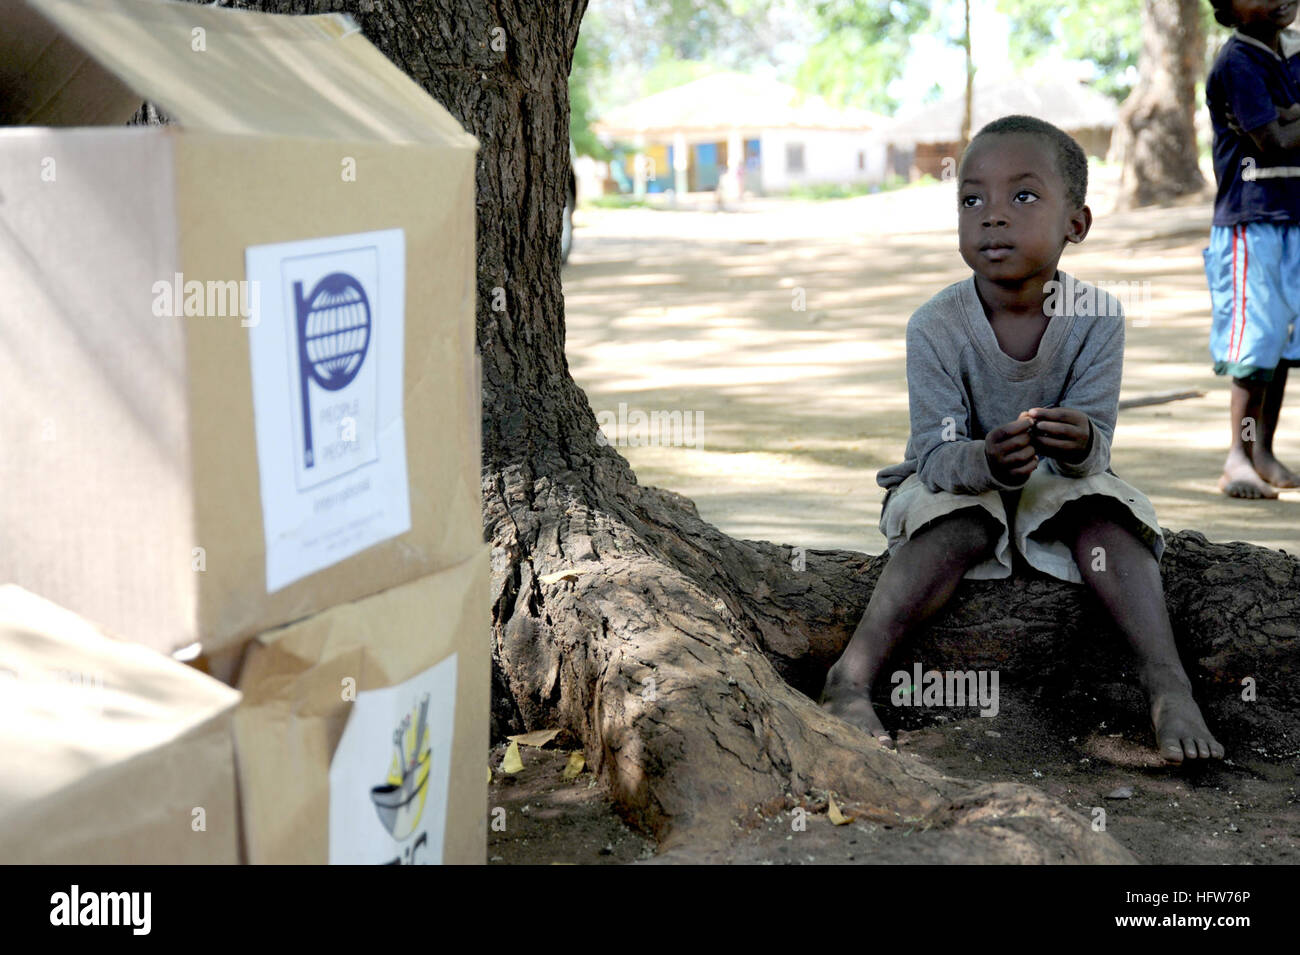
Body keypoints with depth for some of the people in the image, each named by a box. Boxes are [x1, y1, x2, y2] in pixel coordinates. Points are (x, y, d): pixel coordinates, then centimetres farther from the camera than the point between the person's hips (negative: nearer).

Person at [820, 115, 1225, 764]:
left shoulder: (1096, 318, -18)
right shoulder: (935, 327, -21)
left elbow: (1096, 445, -19)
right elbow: (936, 454, -22)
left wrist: (1081, 446, -45)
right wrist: (986, 461, -46)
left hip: (1060, 481, 2)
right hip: (956, 477, -1)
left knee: (1104, 516, -27)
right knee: (957, 530, -32)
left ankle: (1168, 686, -30)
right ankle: (850, 680, -35)